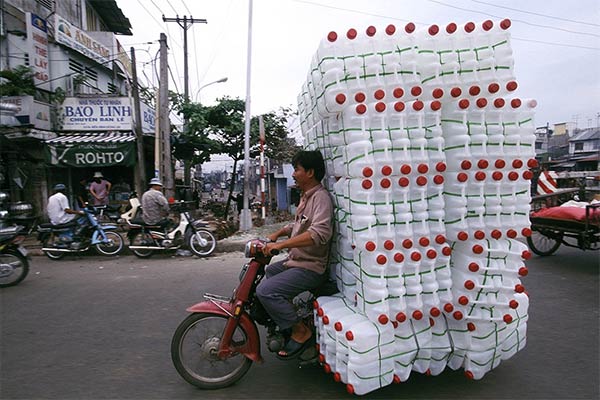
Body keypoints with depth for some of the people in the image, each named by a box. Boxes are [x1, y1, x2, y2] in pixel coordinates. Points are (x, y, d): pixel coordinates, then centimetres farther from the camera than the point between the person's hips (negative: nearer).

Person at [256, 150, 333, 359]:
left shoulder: (321, 197, -17)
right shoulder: (306, 196, 15)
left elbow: (320, 233, -33)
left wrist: (281, 245, -34)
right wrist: (276, 234, 13)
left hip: (310, 268, -10)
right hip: (294, 261, 10)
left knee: (266, 290, -23)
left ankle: (300, 331, -5)